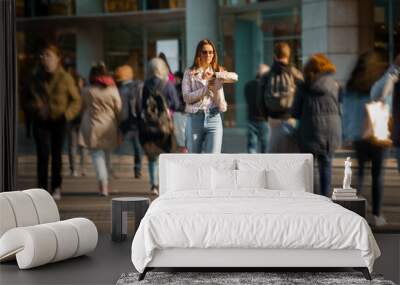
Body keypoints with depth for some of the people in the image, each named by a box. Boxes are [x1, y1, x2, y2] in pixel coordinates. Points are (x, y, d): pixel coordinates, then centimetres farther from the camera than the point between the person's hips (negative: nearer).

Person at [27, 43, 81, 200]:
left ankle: (56, 188, 21)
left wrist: (67, 114, -14)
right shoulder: (37, 78, 5)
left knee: (57, 155, 8)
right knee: (43, 154, -10)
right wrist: (37, 109, -10)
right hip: (41, 122, 1)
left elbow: (76, 100, 2)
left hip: (59, 122, -1)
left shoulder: (65, 78, 0)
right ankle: (42, 188, -6)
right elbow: (31, 99, 11)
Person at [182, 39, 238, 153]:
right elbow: (186, 97, -6)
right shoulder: (189, 73, 5)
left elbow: (234, 77, -11)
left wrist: (214, 75, -21)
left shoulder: (218, 70, 10)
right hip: (195, 118, 0)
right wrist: (206, 89, -13)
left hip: (214, 118, 0)